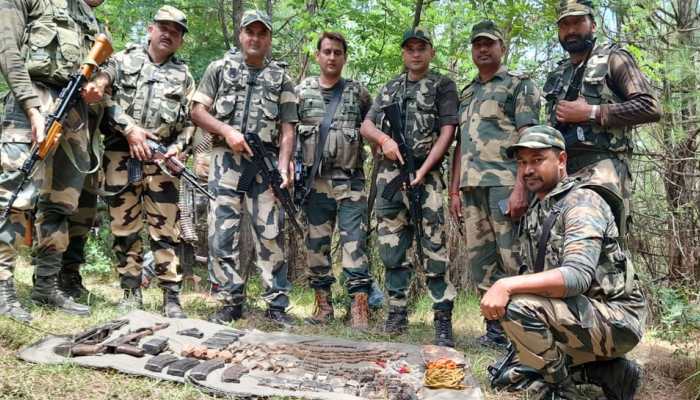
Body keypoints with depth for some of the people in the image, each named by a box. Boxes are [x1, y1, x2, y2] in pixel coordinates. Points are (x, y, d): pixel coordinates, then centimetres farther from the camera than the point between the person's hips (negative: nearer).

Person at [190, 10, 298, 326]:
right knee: (222, 232, -2)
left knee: (271, 233, -2)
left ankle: (276, 304, 3)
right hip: (226, 159, 0)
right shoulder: (220, 68, 13)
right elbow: (197, 111, 8)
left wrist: (283, 168, -7)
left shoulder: (281, 78, 14)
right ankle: (230, 301, 6)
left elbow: (287, 129, 7)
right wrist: (227, 131, -8)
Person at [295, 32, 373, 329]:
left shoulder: (358, 93, 9)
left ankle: (360, 308, -6)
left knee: (354, 242, -7)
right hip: (315, 179, 2)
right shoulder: (301, 91, 9)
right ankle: (323, 304, 16)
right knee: (316, 243, 6)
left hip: (350, 180, -1)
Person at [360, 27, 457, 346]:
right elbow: (366, 126, 13)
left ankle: (443, 319, -6)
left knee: (434, 249, -9)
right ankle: (397, 311, 15)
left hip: (425, 174, -5)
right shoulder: (389, 88, 19)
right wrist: (384, 139, -10)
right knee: (392, 247, 6)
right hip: (389, 174, 5)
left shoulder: (443, 86, 5)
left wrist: (423, 171, -14)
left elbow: (447, 132, -5)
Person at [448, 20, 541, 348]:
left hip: (505, 184, -7)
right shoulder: (466, 94, 23)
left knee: (514, 260, -7)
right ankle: (496, 328, 14)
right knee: (481, 261, 6)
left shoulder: (520, 85, 4)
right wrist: (454, 190, 14)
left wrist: (521, 188, -17)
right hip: (471, 187, 7)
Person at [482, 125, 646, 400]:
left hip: (616, 321, -10)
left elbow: (578, 275, -32)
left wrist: (507, 285, -36)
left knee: (517, 307, -29)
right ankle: (610, 371, 14)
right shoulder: (537, 210, 11)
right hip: (581, 311, 10)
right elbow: (540, 277, 16)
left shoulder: (583, 201, -17)